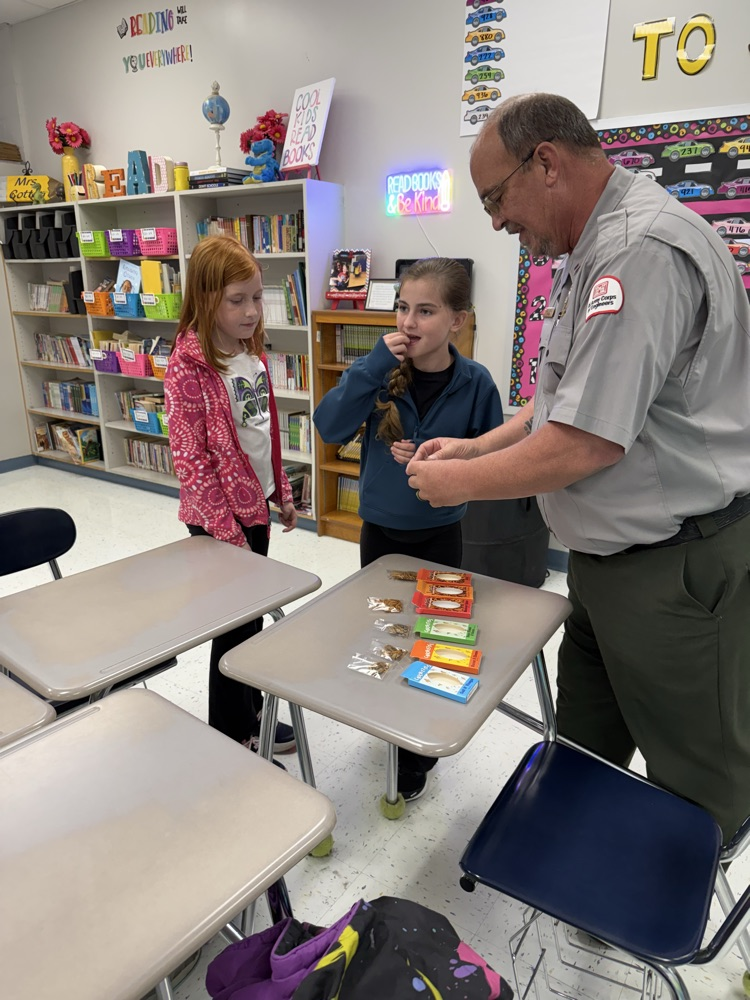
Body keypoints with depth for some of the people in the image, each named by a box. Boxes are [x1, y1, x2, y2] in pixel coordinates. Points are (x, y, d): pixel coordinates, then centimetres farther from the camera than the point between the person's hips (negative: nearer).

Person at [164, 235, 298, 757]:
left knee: (252, 614, 18)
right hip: (220, 515, -7)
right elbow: (189, 455, -19)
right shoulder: (190, 364, -18)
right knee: (236, 622, 6)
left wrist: (282, 494, 15)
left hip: (256, 504, 7)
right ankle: (232, 733, 27)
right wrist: (225, 528, -19)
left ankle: (250, 711, 38)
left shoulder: (254, 353, 5)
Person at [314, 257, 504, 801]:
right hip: (379, 528, 3)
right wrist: (374, 366, -27)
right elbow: (330, 426, -20)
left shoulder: (475, 382, -13)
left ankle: (417, 752, 31)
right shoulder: (381, 368, -9)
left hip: (439, 535, -2)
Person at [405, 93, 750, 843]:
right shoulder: (592, 254, 12)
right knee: (582, 755, 24)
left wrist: (462, 484, -12)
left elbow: (585, 444, -27)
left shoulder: (643, 250, -23)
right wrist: (476, 447, 9)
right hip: (611, 556, 10)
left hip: (678, 565, -10)